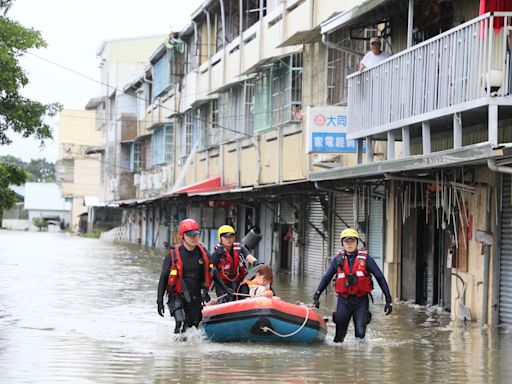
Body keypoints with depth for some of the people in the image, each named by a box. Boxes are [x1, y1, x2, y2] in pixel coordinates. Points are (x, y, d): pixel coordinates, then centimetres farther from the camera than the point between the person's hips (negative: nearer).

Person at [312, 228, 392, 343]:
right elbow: (326, 278, 11)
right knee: (340, 332, 7)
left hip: (361, 300, -2)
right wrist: (316, 295, 5)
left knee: (360, 333, -5)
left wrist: (388, 299, -3)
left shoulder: (365, 258, -2)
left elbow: (380, 277, 0)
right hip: (343, 300, 2)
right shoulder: (338, 259, 4)